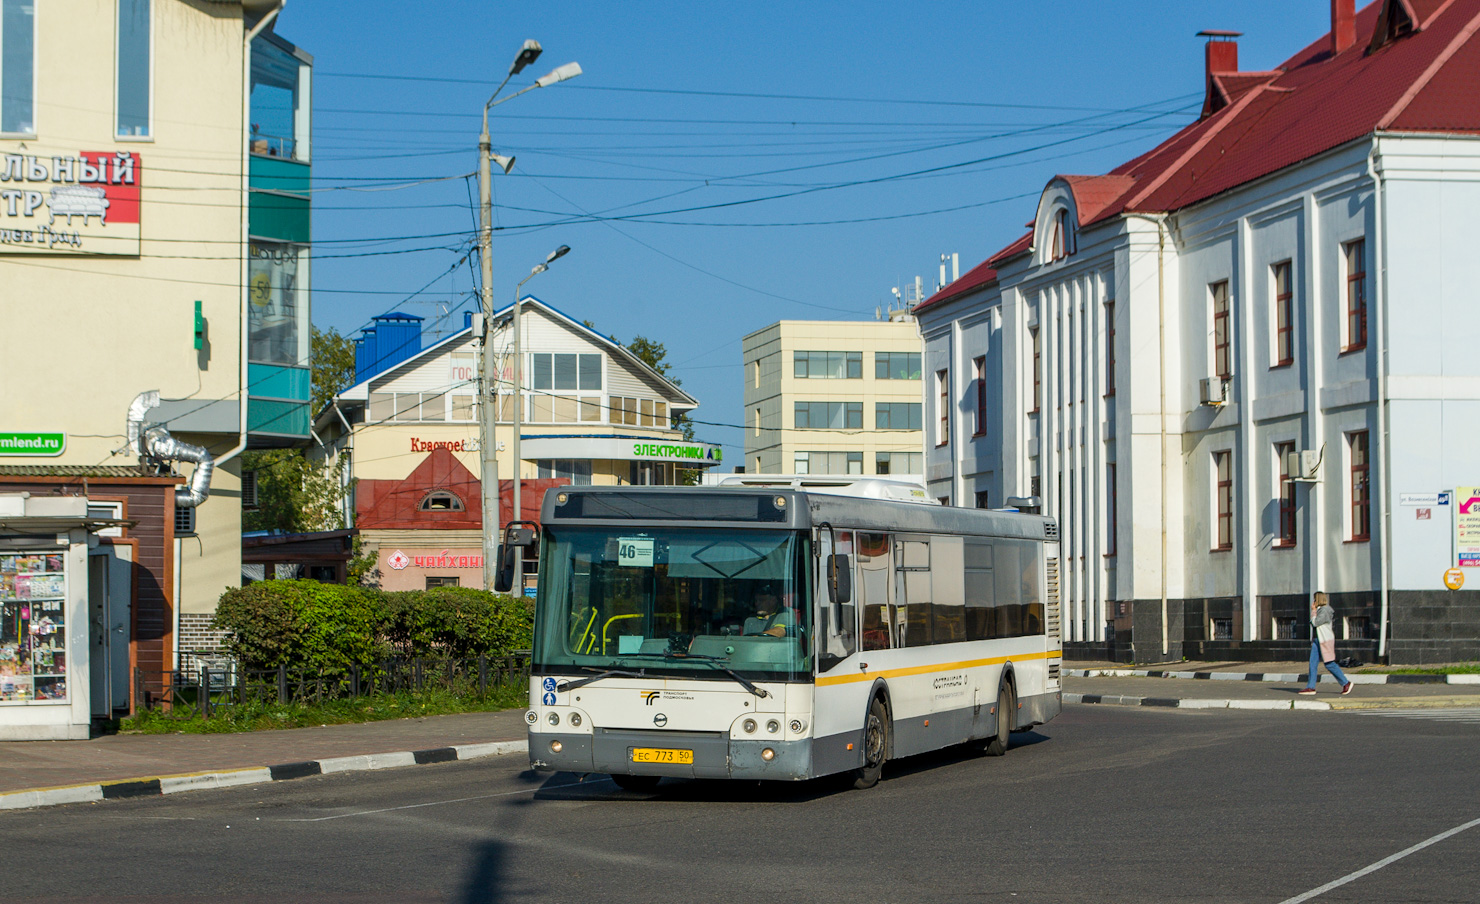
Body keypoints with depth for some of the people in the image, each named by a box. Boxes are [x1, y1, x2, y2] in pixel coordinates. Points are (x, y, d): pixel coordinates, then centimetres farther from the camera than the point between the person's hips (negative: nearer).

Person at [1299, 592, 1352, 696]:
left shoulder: (1325, 610, -14)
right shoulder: (1319, 609, 15)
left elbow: (1316, 623, -18)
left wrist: (1313, 611, -10)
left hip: (1325, 640, -9)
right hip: (1316, 640, 9)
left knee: (1330, 664, -6)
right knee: (1313, 663, 2)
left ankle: (1346, 683, 5)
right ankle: (1310, 688, 0)